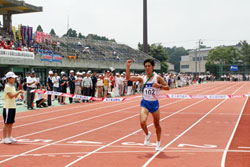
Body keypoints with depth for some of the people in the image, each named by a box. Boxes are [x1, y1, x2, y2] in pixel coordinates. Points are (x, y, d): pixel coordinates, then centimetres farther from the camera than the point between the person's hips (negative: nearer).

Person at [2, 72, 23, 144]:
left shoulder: (13, 86, 14)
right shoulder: (7, 86, -11)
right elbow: (10, 96, -19)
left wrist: (19, 93, 0)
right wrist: (18, 92, -21)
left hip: (13, 107, 8)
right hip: (8, 107, -8)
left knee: (11, 123, 11)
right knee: (7, 123, -2)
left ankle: (9, 137, 19)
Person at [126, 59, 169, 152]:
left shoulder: (157, 77, -4)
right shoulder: (142, 78, 3)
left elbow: (167, 87, -3)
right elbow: (128, 78, 0)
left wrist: (159, 86, -21)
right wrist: (128, 66, -9)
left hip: (154, 103, -1)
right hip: (145, 103, 1)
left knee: (157, 125, 10)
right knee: (142, 122, -20)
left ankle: (158, 143, 31)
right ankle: (147, 134, 13)